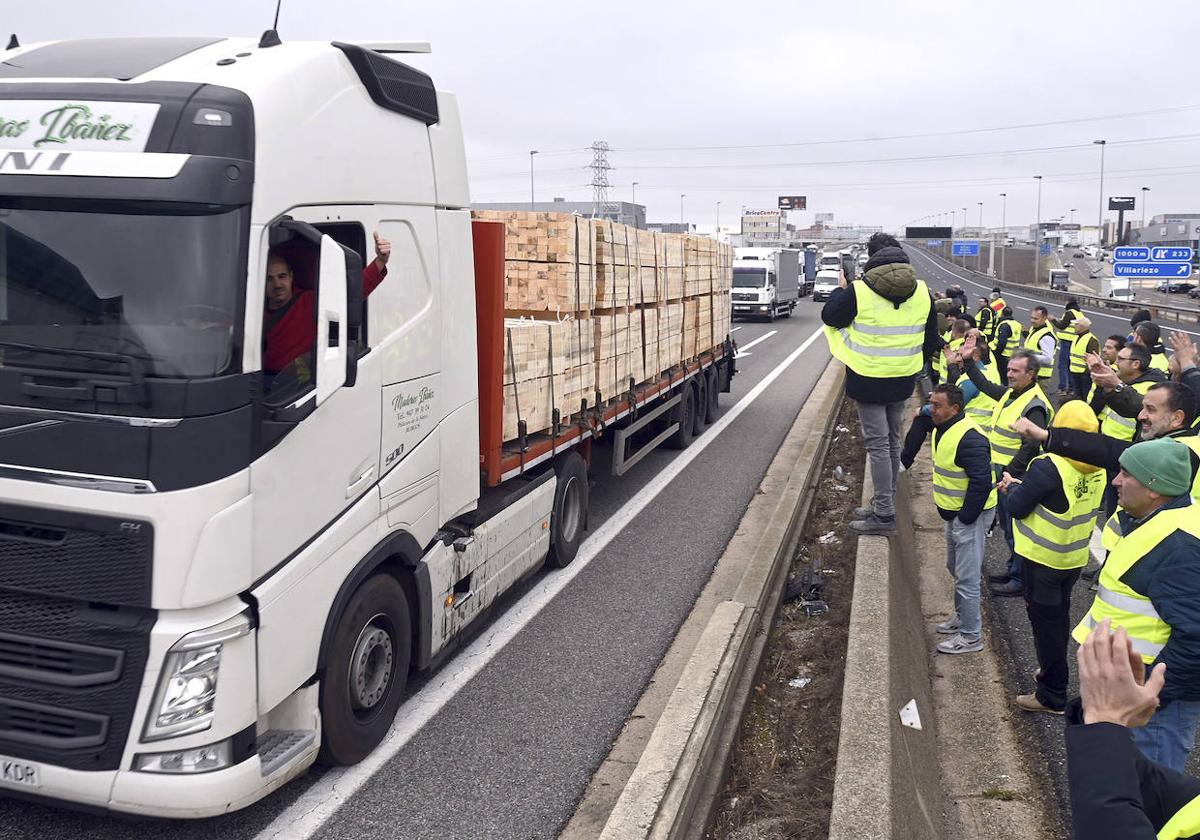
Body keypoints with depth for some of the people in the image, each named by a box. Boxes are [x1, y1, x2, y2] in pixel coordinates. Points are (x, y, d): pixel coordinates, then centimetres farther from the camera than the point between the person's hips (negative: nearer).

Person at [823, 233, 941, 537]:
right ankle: (883, 504, 28)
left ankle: (884, 515, 2)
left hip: (868, 381, -5)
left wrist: (841, 289, 15)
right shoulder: (922, 291, 1)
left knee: (878, 444, -1)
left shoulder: (858, 291, -16)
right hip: (903, 380, 5)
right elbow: (931, 340, 10)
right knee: (892, 442, 16)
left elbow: (830, 316, 1)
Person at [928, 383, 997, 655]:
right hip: (953, 512, 10)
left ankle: (971, 636, 8)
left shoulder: (969, 438, -26)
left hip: (970, 515, -10)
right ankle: (962, 616, 41)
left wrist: (965, 518, -21)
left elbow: (981, 483, -27)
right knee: (955, 568, 23)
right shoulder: (941, 430, 6)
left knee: (966, 576, -3)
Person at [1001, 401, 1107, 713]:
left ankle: (1051, 695, 15)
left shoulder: (1048, 467, -28)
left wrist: (1012, 486, -1)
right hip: (1076, 556, 7)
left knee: (1045, 621, 5)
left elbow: (1017, 508, -20)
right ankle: (1054, 672, 42)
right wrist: (1024, 487, 7)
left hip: (1042, 558, -7)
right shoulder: (1097, 466, -5)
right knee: (1060, 615, 24)